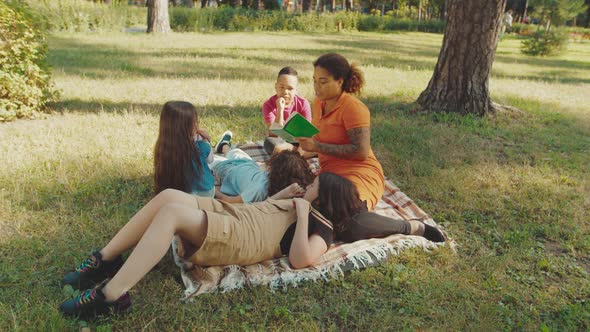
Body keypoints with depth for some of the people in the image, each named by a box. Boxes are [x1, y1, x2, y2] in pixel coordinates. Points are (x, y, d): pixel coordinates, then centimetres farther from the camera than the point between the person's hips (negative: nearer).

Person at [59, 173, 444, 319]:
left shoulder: (321, 228, -1)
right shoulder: (301, 202, 26)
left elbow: (300, 259, -21)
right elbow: (260, 204, 34)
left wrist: (301, 214, -13)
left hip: (238, 238, -9)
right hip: (230, 213, 9)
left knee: (171, 209, -29)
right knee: (169, 195, -13)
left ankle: (111, 295, -24)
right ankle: (104, 260, -4)